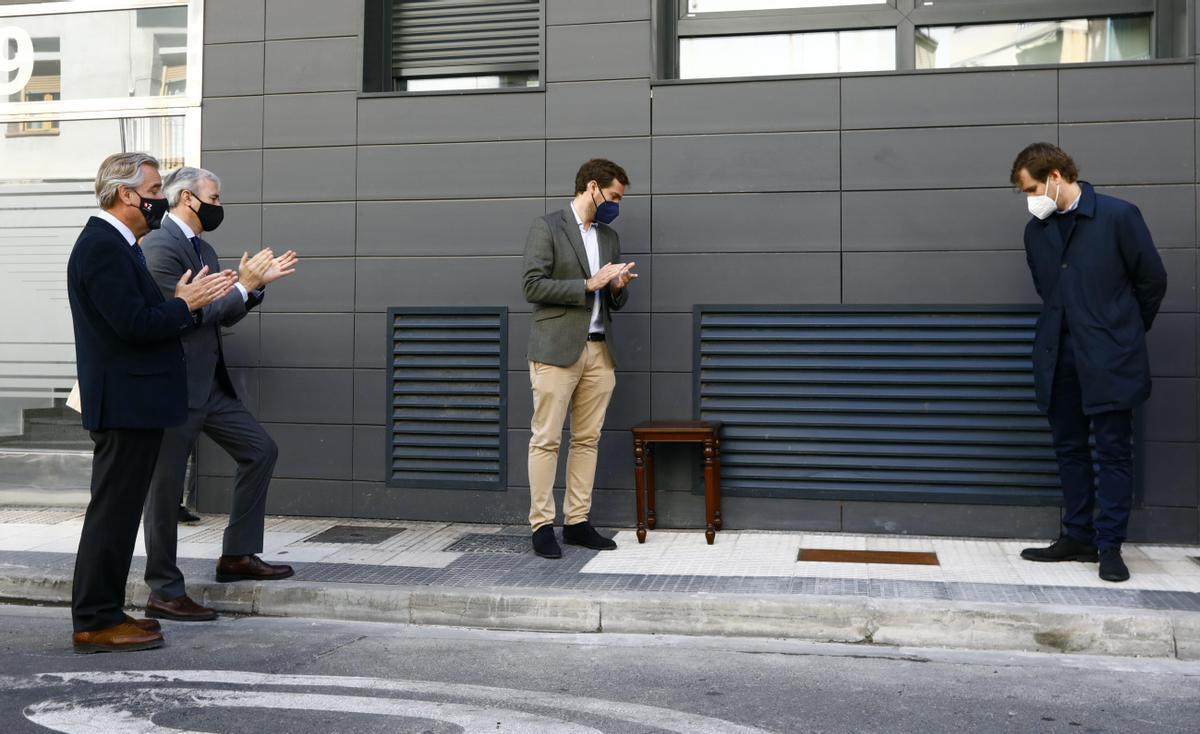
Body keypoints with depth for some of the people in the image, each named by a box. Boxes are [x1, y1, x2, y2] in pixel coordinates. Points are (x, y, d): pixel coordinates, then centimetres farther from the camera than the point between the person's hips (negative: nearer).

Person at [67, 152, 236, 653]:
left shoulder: (115, 245, 17)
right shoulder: (104, 247, -16)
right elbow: (135, 325, -23)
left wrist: (184, 301, 6)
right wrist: (184, 305, -9)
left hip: (131, 402, 11)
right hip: (125, 402, -11)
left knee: (117, 512, 15)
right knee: (113, 512, -4)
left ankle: (104, 612, 24)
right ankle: (95, 624, 4)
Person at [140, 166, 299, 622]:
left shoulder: (203, 249, 15)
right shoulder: (160, 246, -15)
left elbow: (224, 316, 17)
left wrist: (259, 282, 4)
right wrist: (243, 285, -15)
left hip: (210, 385, 9)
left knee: (260, 450, 11)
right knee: (166, 488, 0)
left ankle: (238, 556, 19)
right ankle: (164, 593, 10)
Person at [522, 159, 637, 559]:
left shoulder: (610, 237, 18)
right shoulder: (547, 227, -1)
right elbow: (533, 286, -11)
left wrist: (618, 288, -2)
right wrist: (589, 284, -14)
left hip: (599, 350, 6)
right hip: (557, 349, -6)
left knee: (587, 439, 7)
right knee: (546, 439, -4)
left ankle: (577, 522, 14)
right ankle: (542, 524, 2)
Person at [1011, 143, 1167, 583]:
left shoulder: (1118, 216, -7)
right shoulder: (1036, 231, 7)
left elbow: (1152, 280, 0)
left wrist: (1127, 333, 9)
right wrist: (1066, 327, 16)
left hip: (1109, 360, -5)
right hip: (1058, 358, 5)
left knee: (1113, 451, 1)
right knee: (1069, 448, 10)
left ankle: (1109, 546, 7)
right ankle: (1078, 537, 20)